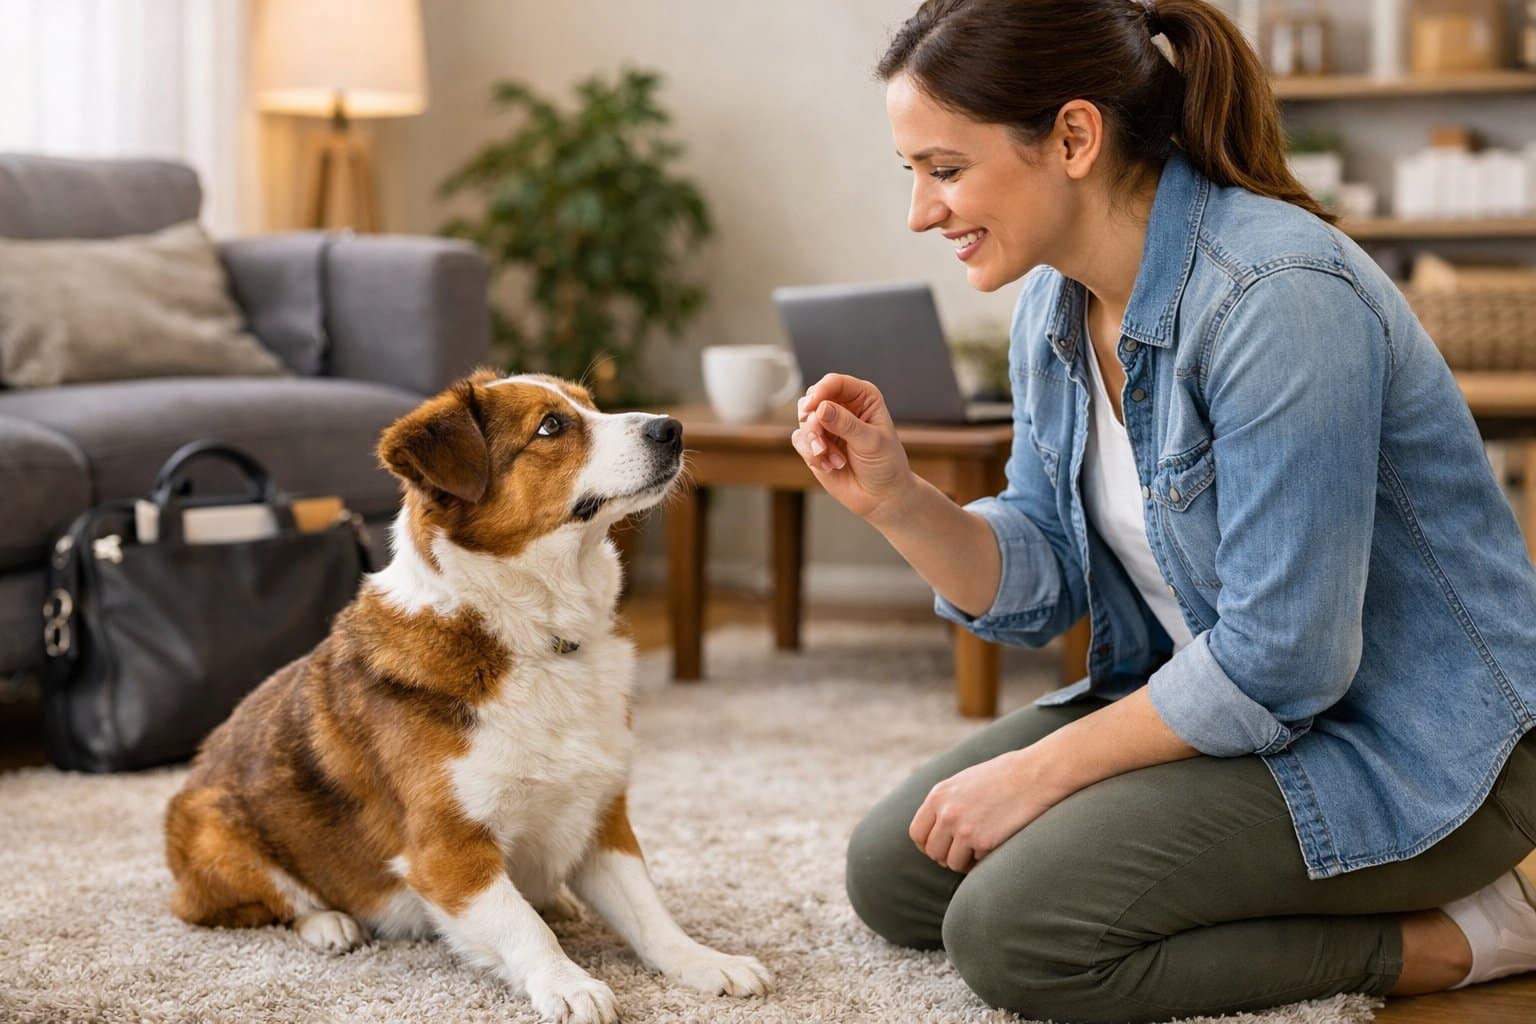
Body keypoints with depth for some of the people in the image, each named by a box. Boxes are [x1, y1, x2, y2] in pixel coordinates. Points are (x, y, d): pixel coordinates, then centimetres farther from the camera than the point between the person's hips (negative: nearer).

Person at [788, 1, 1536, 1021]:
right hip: (1191, 695, 9)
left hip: (1417, 748, -9)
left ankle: (1450, 935, -6)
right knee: (893, 874, 4)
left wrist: (1044, 770, -17)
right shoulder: (1053, 307, 1)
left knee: (1013, 930, -21)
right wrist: (897, 499, -14)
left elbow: (1280, 662, -27)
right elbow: (1042, 586, 5)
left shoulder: (1278, 296, -28)